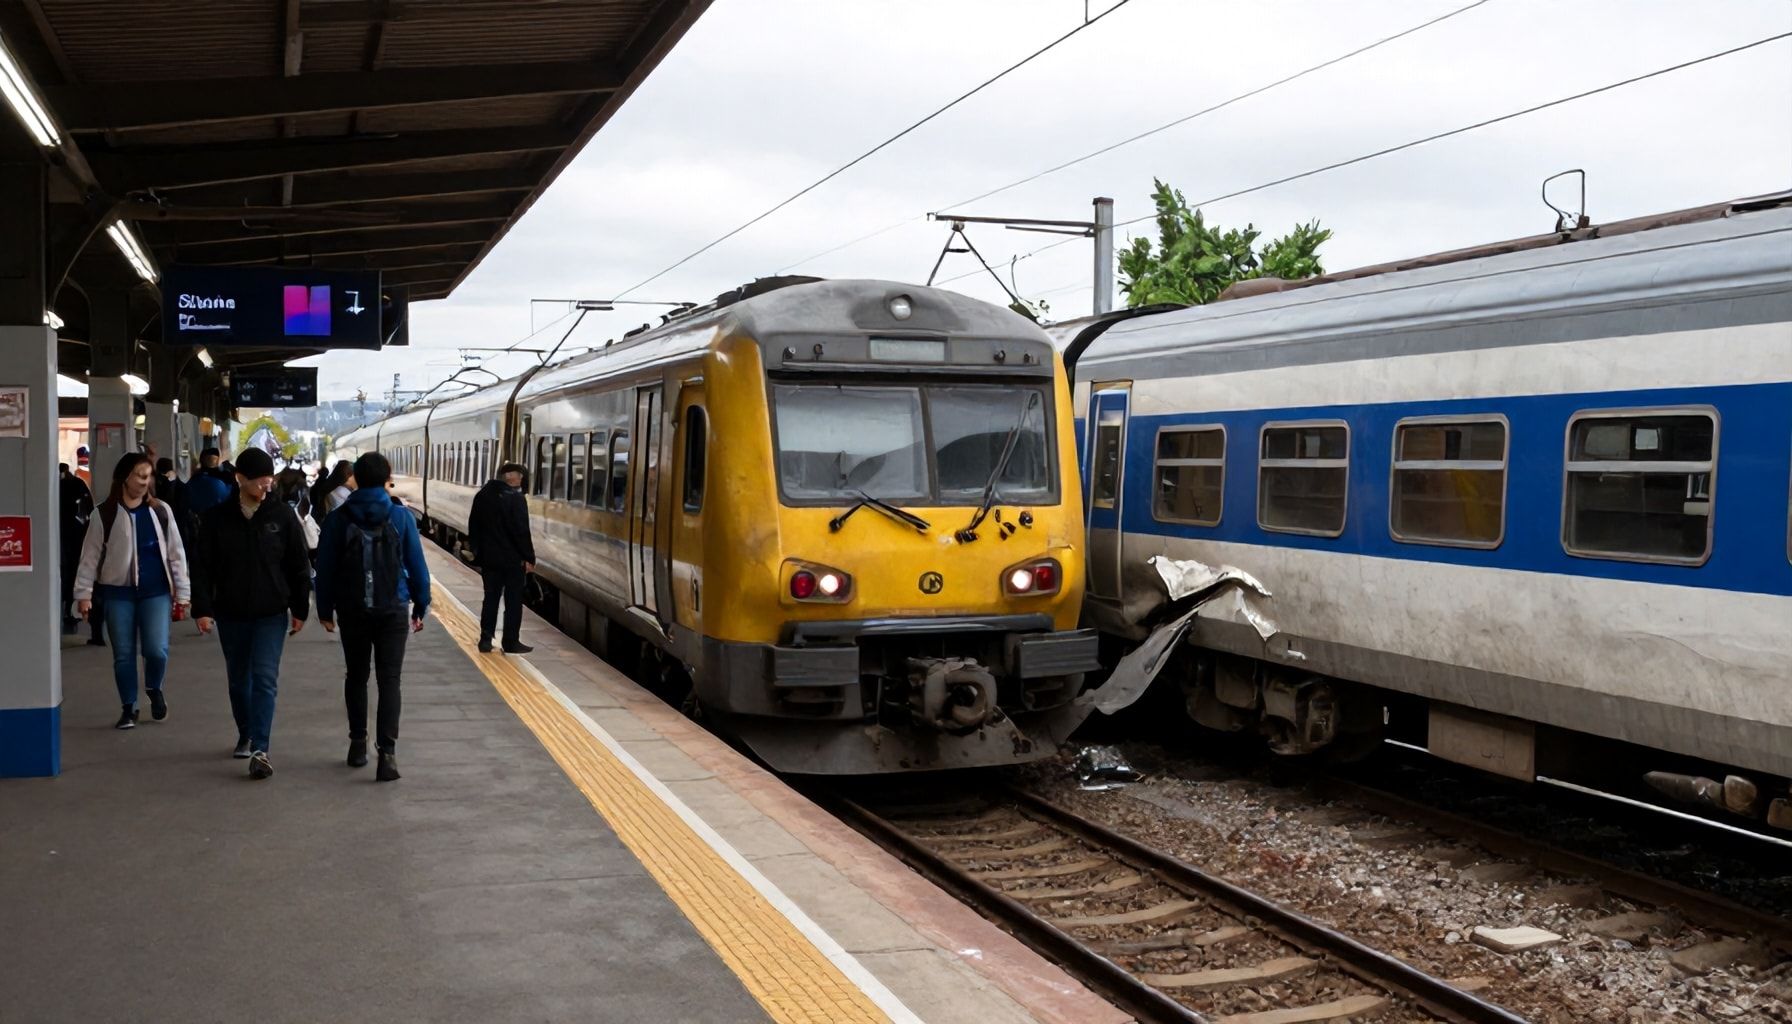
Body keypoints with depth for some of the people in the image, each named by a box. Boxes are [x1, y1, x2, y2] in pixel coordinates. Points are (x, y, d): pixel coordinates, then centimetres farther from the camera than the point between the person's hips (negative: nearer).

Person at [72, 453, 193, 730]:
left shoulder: (161, 510, 4)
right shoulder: (104, 514, 0)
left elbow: (175, 553, 5)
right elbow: (90, 555, 2)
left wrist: (182, 593, 2)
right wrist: (84, 592, -4)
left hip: (156, 591, 0)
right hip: (118, 593, 0)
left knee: (157, 650, -10)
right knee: (123, 654, 5)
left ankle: (154, 689, 20)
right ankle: (129, 707, 20)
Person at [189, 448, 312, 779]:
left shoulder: (282, 516, -3)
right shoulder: (216, 518, -2)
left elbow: (299, 566, 1)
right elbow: (202, 566, 1)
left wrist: (300, 610, 1)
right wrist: (203, 608, -6)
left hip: (271, 614, -2)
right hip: (230, 614, 2)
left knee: (265, 678, -11)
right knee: (239, 679, 15)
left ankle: (260, 749, -14)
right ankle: (246, 735, 34)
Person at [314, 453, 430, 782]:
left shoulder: (338, 520, -2)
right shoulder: (402, 517, -5)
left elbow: (325, 568, 1)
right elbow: (416, 566, -2)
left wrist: (325, 610, 9)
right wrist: (420, 606, 7)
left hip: (352, 611, 2)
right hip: (393, 610, -2)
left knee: (356, 676, 17)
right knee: (389, 680, -2)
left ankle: (358, 743, 24)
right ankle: (387, 752, -13)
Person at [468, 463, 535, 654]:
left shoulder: (482, 496, 8)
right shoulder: (515, 498, -14)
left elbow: (473, 527, 13)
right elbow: (521, 531, -17)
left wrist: (478, 555, 19)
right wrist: (529, 558, -11)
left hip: (489, 558, 6)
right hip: (512, 559, -6)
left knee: (491, 599, 13)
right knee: (513, 602, 2)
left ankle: (485, 640, 12)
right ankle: (511, 643, 4)